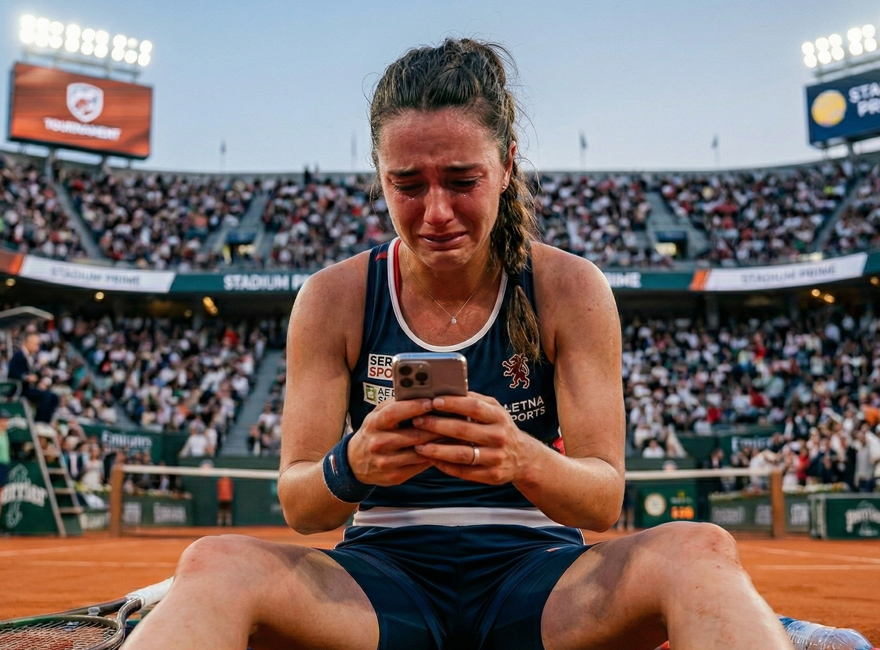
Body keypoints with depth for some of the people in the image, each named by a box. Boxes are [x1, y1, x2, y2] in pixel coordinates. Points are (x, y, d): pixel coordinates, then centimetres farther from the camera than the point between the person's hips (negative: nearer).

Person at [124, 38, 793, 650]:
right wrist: (350, 468, -27)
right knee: (216, 565, -31)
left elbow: (605, 500, -6)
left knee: (700, 553, -31)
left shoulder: (571, 289, -2)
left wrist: (522, 460, -30)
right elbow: (298, 505, -2)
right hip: (384, 569, 0)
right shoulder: (334, 297, -1)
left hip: (536, 568, 0)